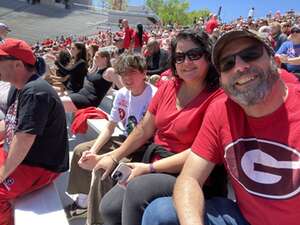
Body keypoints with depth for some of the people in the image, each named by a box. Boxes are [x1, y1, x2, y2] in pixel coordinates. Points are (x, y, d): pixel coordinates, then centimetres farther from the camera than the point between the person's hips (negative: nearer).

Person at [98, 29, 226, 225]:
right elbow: (144, 130, 11)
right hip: (155, 166, 6)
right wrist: (114, 157, 11)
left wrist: (149, 168, -17)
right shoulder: (168, 87, 5)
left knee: (137, 188, -29)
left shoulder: (217, 97, -14)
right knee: (109, 208, -6)